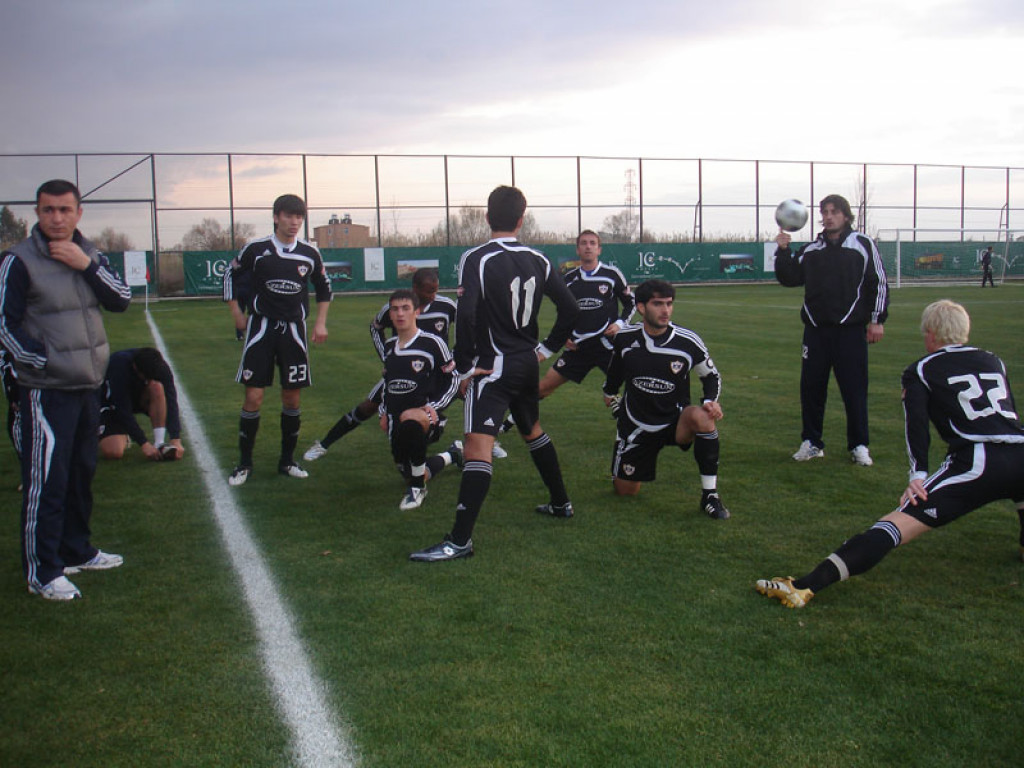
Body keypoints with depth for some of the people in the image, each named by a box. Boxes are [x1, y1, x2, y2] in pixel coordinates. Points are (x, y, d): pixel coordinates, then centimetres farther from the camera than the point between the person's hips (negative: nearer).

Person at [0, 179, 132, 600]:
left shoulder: (91, 255, 9)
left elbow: (121, 300, -2)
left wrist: (86, 265, -13)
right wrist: (43, 361, -13)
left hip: (87, 386, 7)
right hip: (45, 391, -6)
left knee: (82, 472, 16)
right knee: (45, 480, -5)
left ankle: (77, 552, 31)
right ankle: (42, 572, 5)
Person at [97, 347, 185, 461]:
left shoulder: (161, 367, -24)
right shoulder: (119, 367, -34)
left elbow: (171, 403, -28)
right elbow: (122, 410, -33)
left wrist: (176, 440, -38)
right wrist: (144, 444, -38)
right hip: (113, 403, -3)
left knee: (156, 387, -33)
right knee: (113, 452, -27)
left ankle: (159, 444, -26)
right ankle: (124, 437, 9)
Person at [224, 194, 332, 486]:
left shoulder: (310, 254, 1)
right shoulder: (256, 250, -5)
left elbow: (324, 289, 17)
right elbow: (231, 276, 10)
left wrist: (320, 322, 8)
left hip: (293, 330, 2)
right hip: (261, 328, -2)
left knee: (292, 398, 4)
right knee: (253, 397, -6)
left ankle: (287, 461, 19)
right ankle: (244, 464, 8)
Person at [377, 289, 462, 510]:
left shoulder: (432, 343, -7)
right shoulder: (388, 346, 11)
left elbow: (453, 381, -3)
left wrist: (434, 407, -15)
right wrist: (384, 412, 16)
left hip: (426, 416, -7)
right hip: (396, 417, 7)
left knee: (410, 420, -43)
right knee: (408, 473, 11)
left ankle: (417, 488, -25)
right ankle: (452, 455, 42)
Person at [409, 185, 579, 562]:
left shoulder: (476, 258, -13)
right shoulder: (537, 260, 5)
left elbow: (466, 314, -25)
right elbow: (569, 308, 8)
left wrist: (465, 365, -15)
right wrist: (548, 348, 17)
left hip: (494, 366, -7)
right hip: (528, 362, 7)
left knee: (477, 445, -14)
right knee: (533, 431, 27)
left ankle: (460, 540, -19)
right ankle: (560, 503, 43)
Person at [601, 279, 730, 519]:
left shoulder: (688, 342, -16)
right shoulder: (625, 338, -10)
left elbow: (711, 376, -1)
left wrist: (711, 401, -18)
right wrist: (610, 393, 19)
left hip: (675, 420, -2)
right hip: (636, 425, 2)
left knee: (702, 416, -37)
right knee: (625, 490, 6)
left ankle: (710, 495, -25)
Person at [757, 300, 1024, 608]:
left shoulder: (920, 371, 12)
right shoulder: (994, 361, 26)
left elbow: (917, 423, -5)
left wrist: (917, 474, -11)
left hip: (976, 464, -5)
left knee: (896, 525, -16)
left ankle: (807, 585, -29)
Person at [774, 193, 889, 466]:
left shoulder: (863, 244, 2)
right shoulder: (811, 250, 12)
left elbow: (878, 283, 1)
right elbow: (789, 278, 10)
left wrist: (876, 320, -4)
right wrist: (783, 251, -3)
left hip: (851, 331, -3)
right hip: (816, 330, 4)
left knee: (855, 390, 0)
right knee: (811, 388, 5)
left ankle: (859, 446, 12)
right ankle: (812, 443, 18)